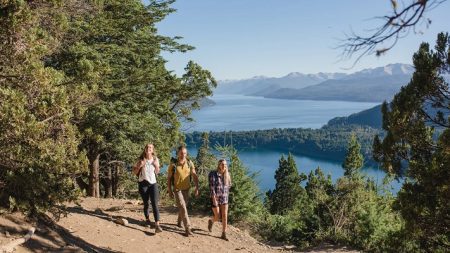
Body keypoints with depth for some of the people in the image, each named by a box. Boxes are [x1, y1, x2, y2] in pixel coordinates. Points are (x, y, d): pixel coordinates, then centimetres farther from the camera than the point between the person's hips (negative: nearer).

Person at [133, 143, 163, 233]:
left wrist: (156, 166, -8)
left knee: (155, 204, -12)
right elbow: (135, 172, 2)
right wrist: (139, 166, -17)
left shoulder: (155, 159, 1)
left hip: (153, 184, 0)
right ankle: (147, 220, 36)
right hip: (143, 184, 0)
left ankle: (157, 226, -20)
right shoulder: (141, 160, -3)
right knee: (146, 204, 12)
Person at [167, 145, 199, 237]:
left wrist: (197, 188, -11)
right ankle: (187, 229, -11)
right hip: (177, 189, -4)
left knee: (183, 207, 17)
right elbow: (169, 178, -5)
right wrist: (169, 190, -6)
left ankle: (179, 222, 40)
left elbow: (194, 176, -4)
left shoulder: (189, 163, -6)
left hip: (186, 189, 4)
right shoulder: (173, 164, -13)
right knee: (183, 208, -11)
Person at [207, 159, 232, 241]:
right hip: (215, 198, -4)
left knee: (225, 216, -1)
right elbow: (211, 187, -19)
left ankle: (224, 234, 7)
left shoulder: (227, 174, 0)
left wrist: (226, 195, 11)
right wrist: (214, 199, -24)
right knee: (217, 217, 2)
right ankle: (211, 221, 37)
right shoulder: (213, 174, -15)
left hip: (224, 198, 4)